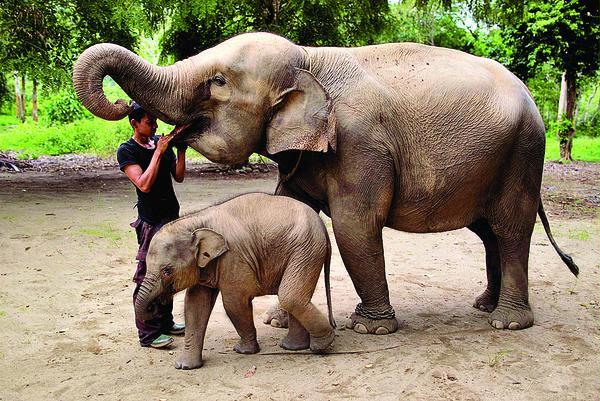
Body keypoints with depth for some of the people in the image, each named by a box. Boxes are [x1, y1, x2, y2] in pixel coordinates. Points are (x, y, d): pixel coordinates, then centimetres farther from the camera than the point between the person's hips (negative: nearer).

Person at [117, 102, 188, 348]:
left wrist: (181, 148, -5)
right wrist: (158, 152, -19)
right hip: (151, 221, -7)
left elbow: (179, 177, 7)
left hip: (172, 215, 7)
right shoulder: (127, 151, -9)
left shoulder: (161, 142, 11)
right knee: (148, 277, -2)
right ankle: (148, 334, 5)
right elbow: (144, 184, -21)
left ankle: (165, 322, 28)